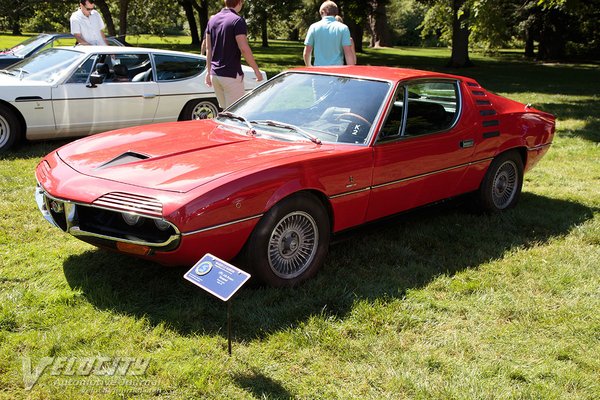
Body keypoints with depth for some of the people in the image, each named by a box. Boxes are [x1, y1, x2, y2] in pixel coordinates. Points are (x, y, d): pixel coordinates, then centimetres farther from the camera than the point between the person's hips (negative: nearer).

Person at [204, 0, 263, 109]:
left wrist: (209, 71, 19)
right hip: (231, 75, -7)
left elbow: (208, 48, 13)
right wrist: (256, 70, -11)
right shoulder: (238, 21, -13)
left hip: (215, 74, 8)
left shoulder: (212, 19, 10)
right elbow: (244, 49, -19)